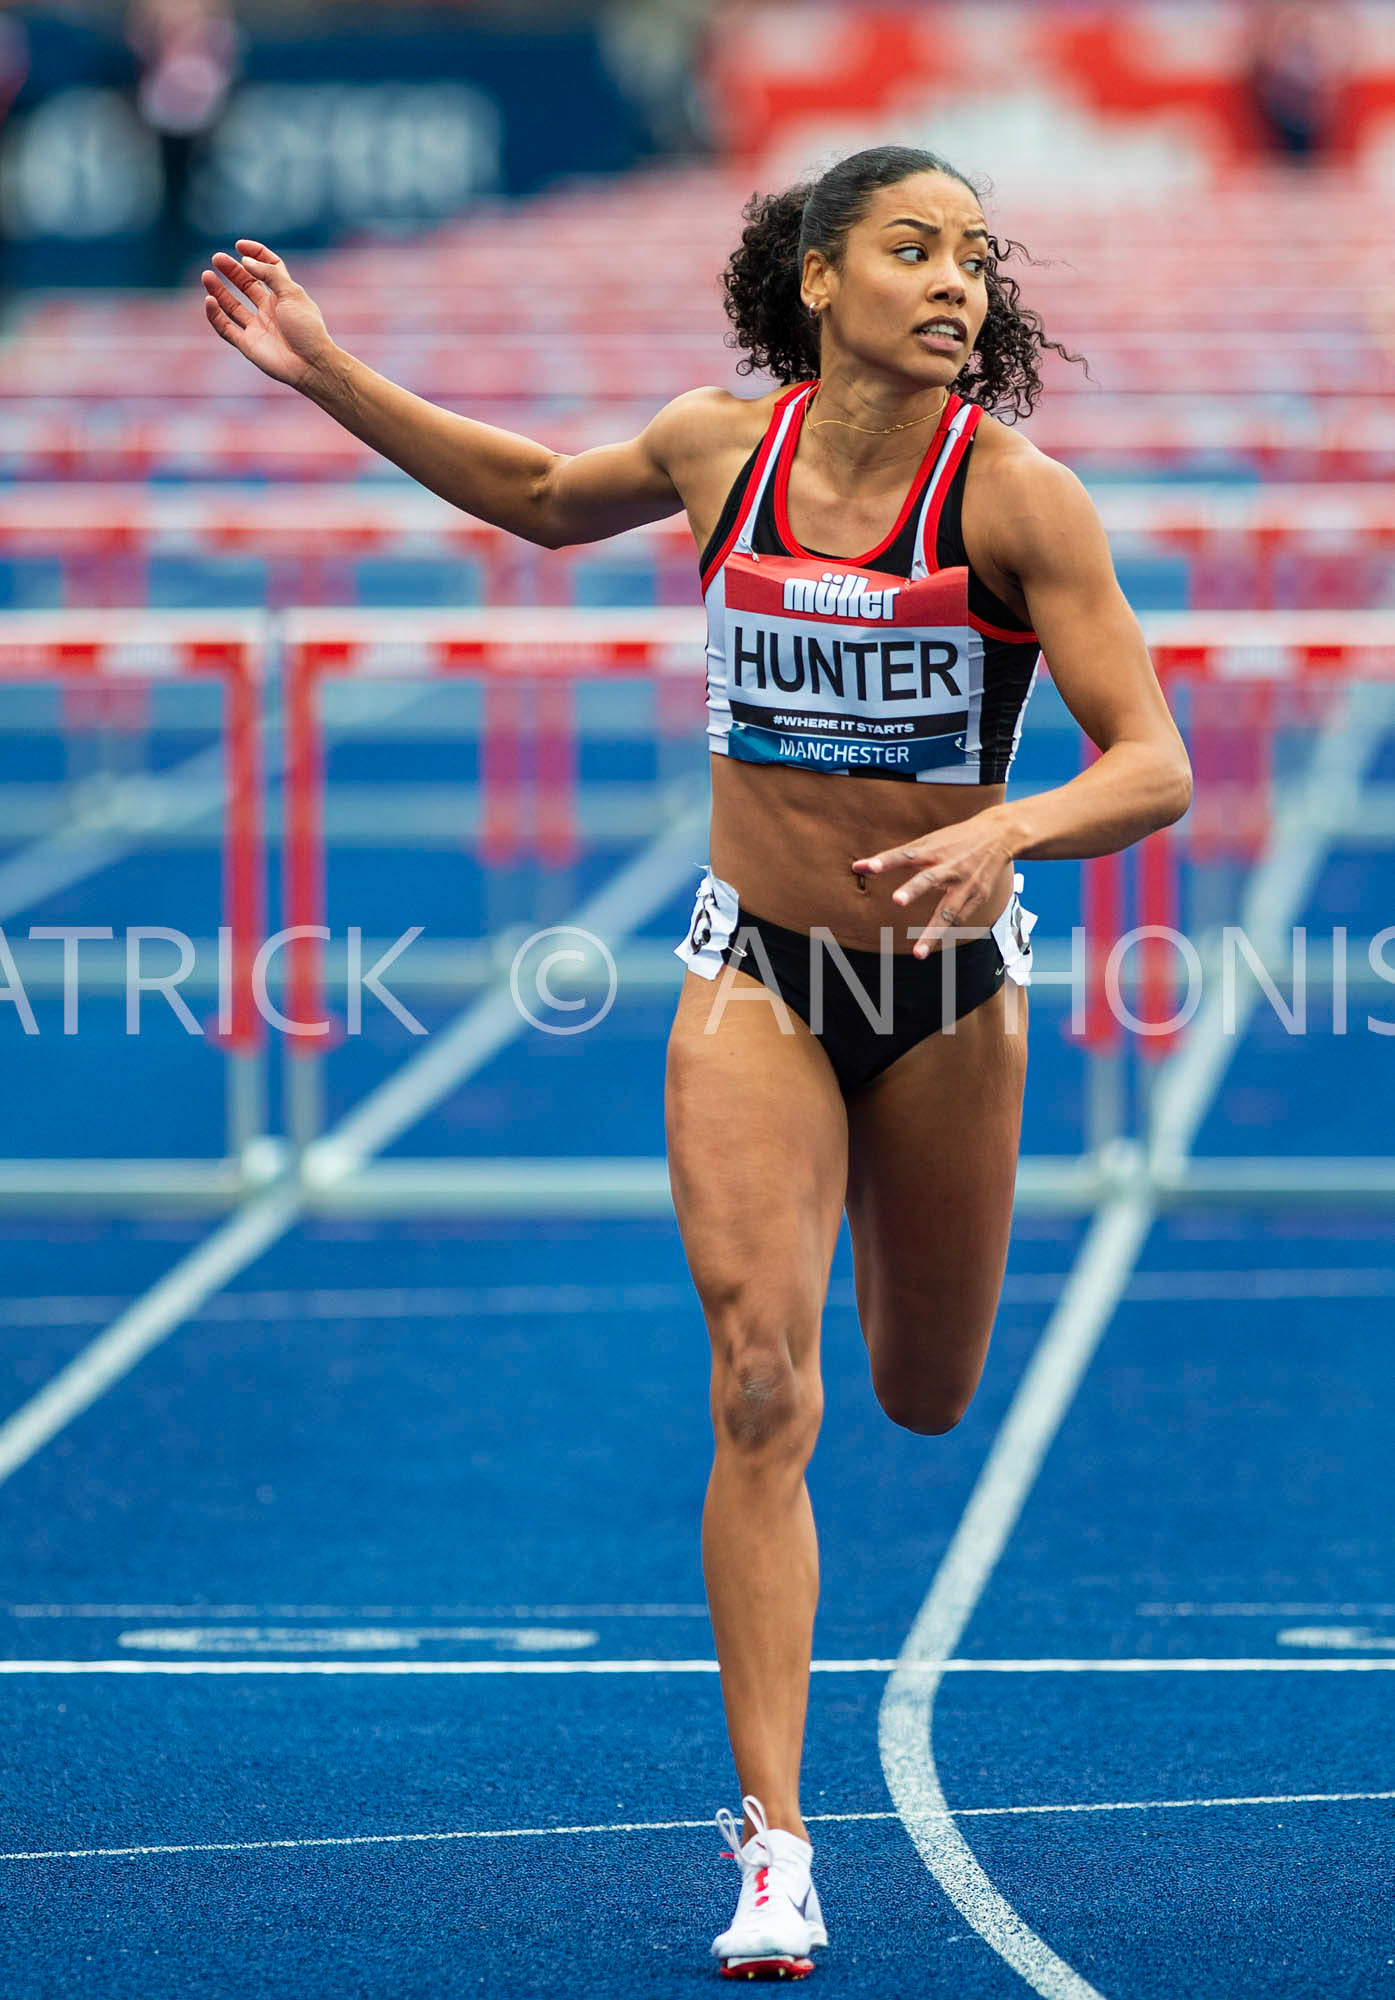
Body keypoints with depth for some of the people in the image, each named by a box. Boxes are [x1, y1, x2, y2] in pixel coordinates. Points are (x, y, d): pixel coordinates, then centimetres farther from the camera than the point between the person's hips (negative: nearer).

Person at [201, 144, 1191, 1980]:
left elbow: (1153, 764, -19)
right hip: (756, 976, 1)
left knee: (925, 1397, 17)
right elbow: (541, 497, 15)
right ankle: (775, 1851, -14)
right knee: (762, 1389, -15)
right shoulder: (721, 448, -7)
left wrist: (1007, 829, -39)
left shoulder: (1015, 496, -17)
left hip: (952, 985, -1)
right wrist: (327, 374, 10)